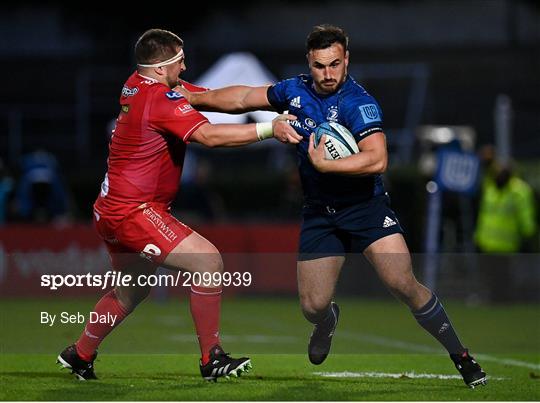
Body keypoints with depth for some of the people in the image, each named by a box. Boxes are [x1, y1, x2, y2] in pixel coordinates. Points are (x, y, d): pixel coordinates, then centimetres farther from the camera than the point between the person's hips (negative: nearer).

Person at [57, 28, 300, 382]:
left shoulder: (136, 86, 9)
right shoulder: (159, 98, -19)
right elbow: (209, 135, -31)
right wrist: (269, 129, -31)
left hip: (113, 210, 10)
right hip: (134, 211, -10)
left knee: (130, 292, 27)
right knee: (209, 261, -15)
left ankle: (79, 355, 40)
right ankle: (212, 359, -10)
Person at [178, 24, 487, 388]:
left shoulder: (359, 104, -19)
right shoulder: (296, 90, 1)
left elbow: (377, 160, -31)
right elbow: (243, 98, 17)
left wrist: (323, 164, -28)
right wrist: (191, 98, 22)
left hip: (366, 207, -5)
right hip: (319, 212, 5)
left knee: (404, 285, -19)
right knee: (313, 306, 0)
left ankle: (461, 356, -6)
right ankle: (328, 321, 41)